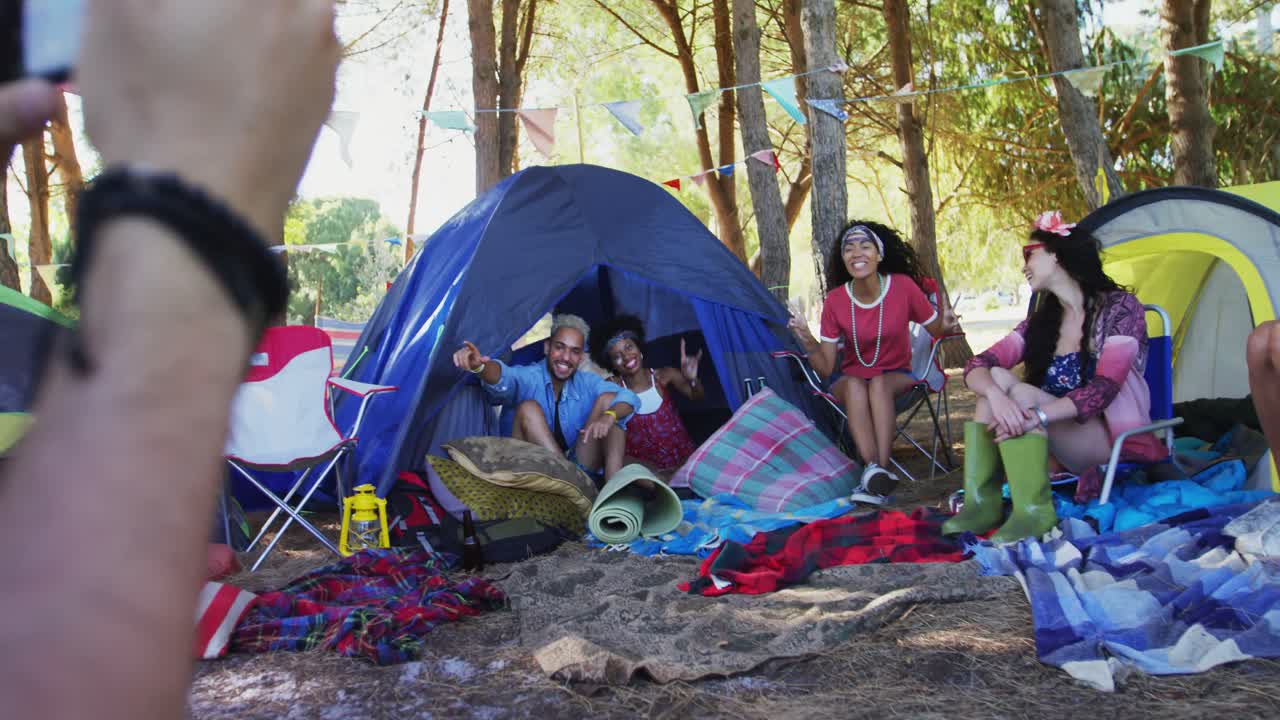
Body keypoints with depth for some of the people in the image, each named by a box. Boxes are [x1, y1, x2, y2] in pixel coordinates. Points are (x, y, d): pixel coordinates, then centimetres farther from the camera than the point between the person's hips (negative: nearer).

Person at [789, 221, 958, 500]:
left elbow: (936, 331, 0)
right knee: (854, 385, -35)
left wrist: (945, 325, -23)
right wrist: (808, 342, -28)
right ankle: (877, 472, -45)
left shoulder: (904, 286, -13)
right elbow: (825, 369, -10)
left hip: (896, 376, -1)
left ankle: (878, 472, -41)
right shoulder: (835, 301, -10)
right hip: (852, 380, 1)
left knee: (878, 384, -36)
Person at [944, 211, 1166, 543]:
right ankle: (980, 502, -21)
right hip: (1062, 434, 6)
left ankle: (1033, 512, -29)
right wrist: (996, 397, -29)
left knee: (1019, 393, -27)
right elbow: (977, 366, -5)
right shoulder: (1041, 322, 10)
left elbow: (1104, 388, -21)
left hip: (1114, 441, -6)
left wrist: (1037, 415, -35)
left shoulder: (1120, 308, -8)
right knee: (996, 380, -17)